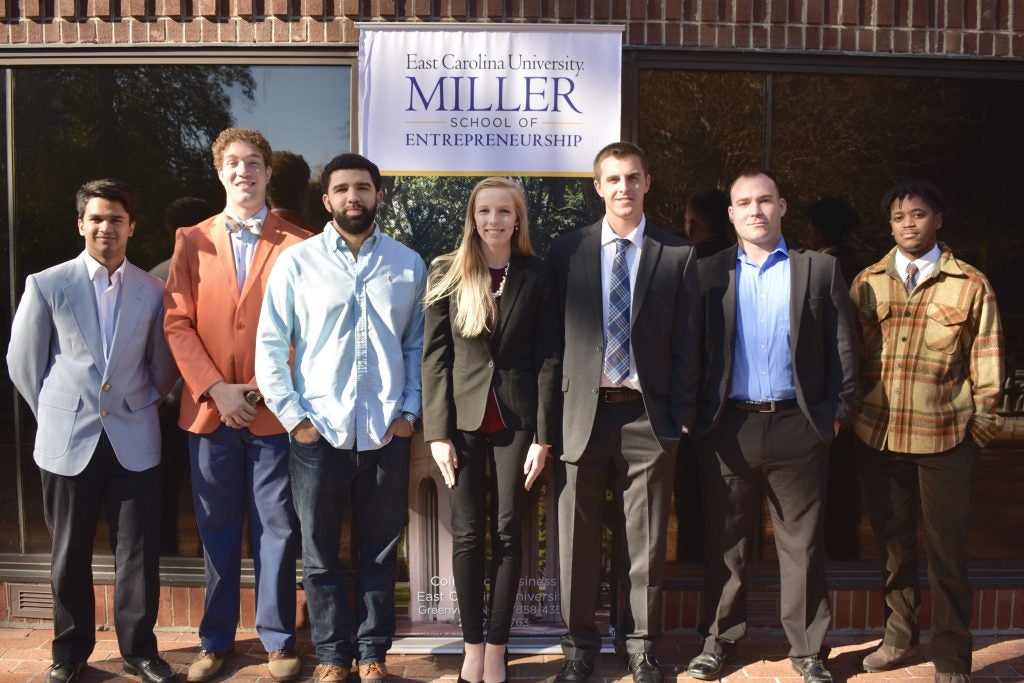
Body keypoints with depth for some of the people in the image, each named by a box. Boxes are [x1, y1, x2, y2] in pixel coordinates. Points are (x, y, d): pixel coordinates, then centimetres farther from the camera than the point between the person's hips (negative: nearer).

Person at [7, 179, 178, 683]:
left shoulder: (152, 290, 2)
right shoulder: (46, 285, -2)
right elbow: (23, 361, 5)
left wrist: (144, 404, 10)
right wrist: (54, 413, 8)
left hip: (134, 439, 1)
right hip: (67, 439, 0)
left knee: (139, 553, 5)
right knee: (70, 554, 12)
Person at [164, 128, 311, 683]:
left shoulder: (297, 243, 0)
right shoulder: (191, 240, 8)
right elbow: (178, 322, 2)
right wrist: (215, 388, -9)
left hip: (274, 410, -2)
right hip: (209, 409, 2)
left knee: (276, 529, 7)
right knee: (217, 530, 12)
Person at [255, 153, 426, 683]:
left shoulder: (408, 265, 5)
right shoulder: (296, 262, 1)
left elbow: (418, 343, 6)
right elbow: (270, 346, 1)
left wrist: (409, 410, -1)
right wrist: (293, 415, -4)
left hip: (387, 433, 1)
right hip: (318, 432, 0)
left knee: (380, 553, 12)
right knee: (320, 555, 11)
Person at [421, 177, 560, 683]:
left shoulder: (538, 277, 2)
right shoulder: (447, 274, 2)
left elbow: (548, 359, 0)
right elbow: (434, 355, 0)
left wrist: (543, 436, -6)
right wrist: (437, 432, -7)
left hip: (516, 420, 0)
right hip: (463, 418, 0)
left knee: (508, 533, 6)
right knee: (467, 534, 5)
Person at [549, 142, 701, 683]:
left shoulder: (678, 255, 4)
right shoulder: (566, 250, 5)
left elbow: (686, 343, 4)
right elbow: (554, 334, 4)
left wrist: (682, 415, -1)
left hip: (648, 415, 0)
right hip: (582, 412, 1)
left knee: (645, 542, 9)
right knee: (577, 538, 8)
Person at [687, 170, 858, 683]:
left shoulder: (820, 269, 6)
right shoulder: (709, 274, 7)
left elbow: (843, 347, 6)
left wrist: (838, 411, 0)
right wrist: (694, 415, -1)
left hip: (797, 425, 0)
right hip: (727, 426, 1)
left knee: (802, 544, 8)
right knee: (725, 543, 10)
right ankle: (719, 641, 25)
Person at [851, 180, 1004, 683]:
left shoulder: (971, 285, 1)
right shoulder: (867, 283, 7)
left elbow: (985, 355, 3)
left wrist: (983, 411, -3)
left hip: (946, 437, -2)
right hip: (879, 434, 2)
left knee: (946, 549, 5)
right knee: (892, 542, 16)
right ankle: (900, 636, 34)